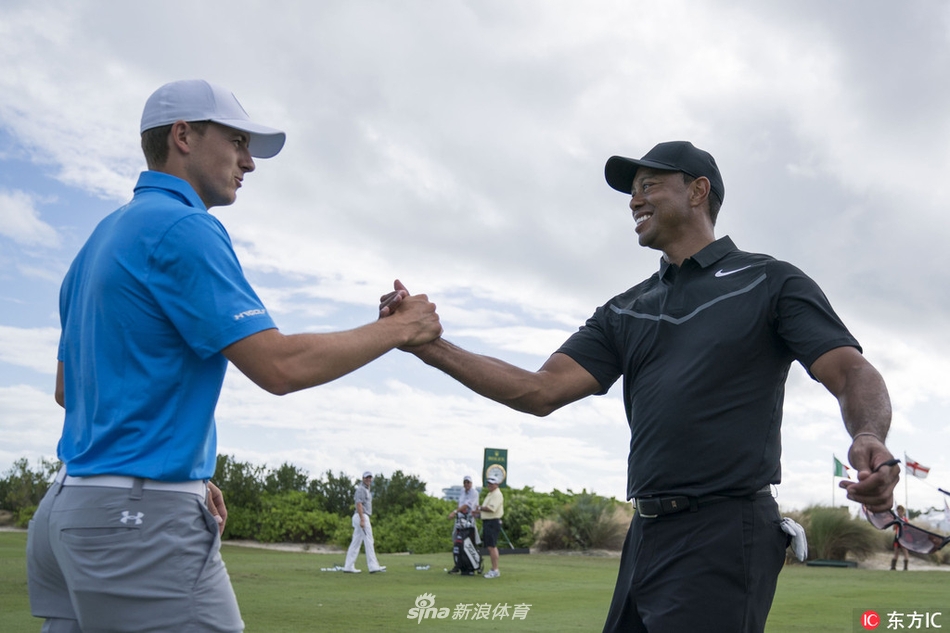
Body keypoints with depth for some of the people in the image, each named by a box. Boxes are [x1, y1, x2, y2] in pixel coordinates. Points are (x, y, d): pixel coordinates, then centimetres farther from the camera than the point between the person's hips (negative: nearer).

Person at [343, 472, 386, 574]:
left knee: (356, 542, 7)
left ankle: (348, 566, 6)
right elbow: (359, 504, -19)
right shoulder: (361, 489, -10)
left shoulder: (366, 490, 21)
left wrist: (366, 521, 23)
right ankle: (373, 566, -10)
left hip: (362, 517, 10)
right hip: (362, 517, -10)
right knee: (369, 541, -9)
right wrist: (362, 520, -25)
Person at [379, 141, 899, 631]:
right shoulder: (626, 311, 18)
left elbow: (851, 373, -8)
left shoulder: (771, 282, 4)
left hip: (725, 536, -6)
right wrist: (427, 345, -4)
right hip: (645, 538, 6)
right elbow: (541, 391, 6)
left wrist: (868, 438, -31)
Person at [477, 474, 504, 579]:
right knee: (490, 547, 12)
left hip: (493, 522, -10)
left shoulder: (497, 494, -13)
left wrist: (480, 508, -9)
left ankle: (495, 570, -11)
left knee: (492, 546, -12)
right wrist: (479, 512, 8)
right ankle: (493, 569, 18)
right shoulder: (490, 494, 20)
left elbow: (491, 508, -24)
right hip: (487, 522, 10)